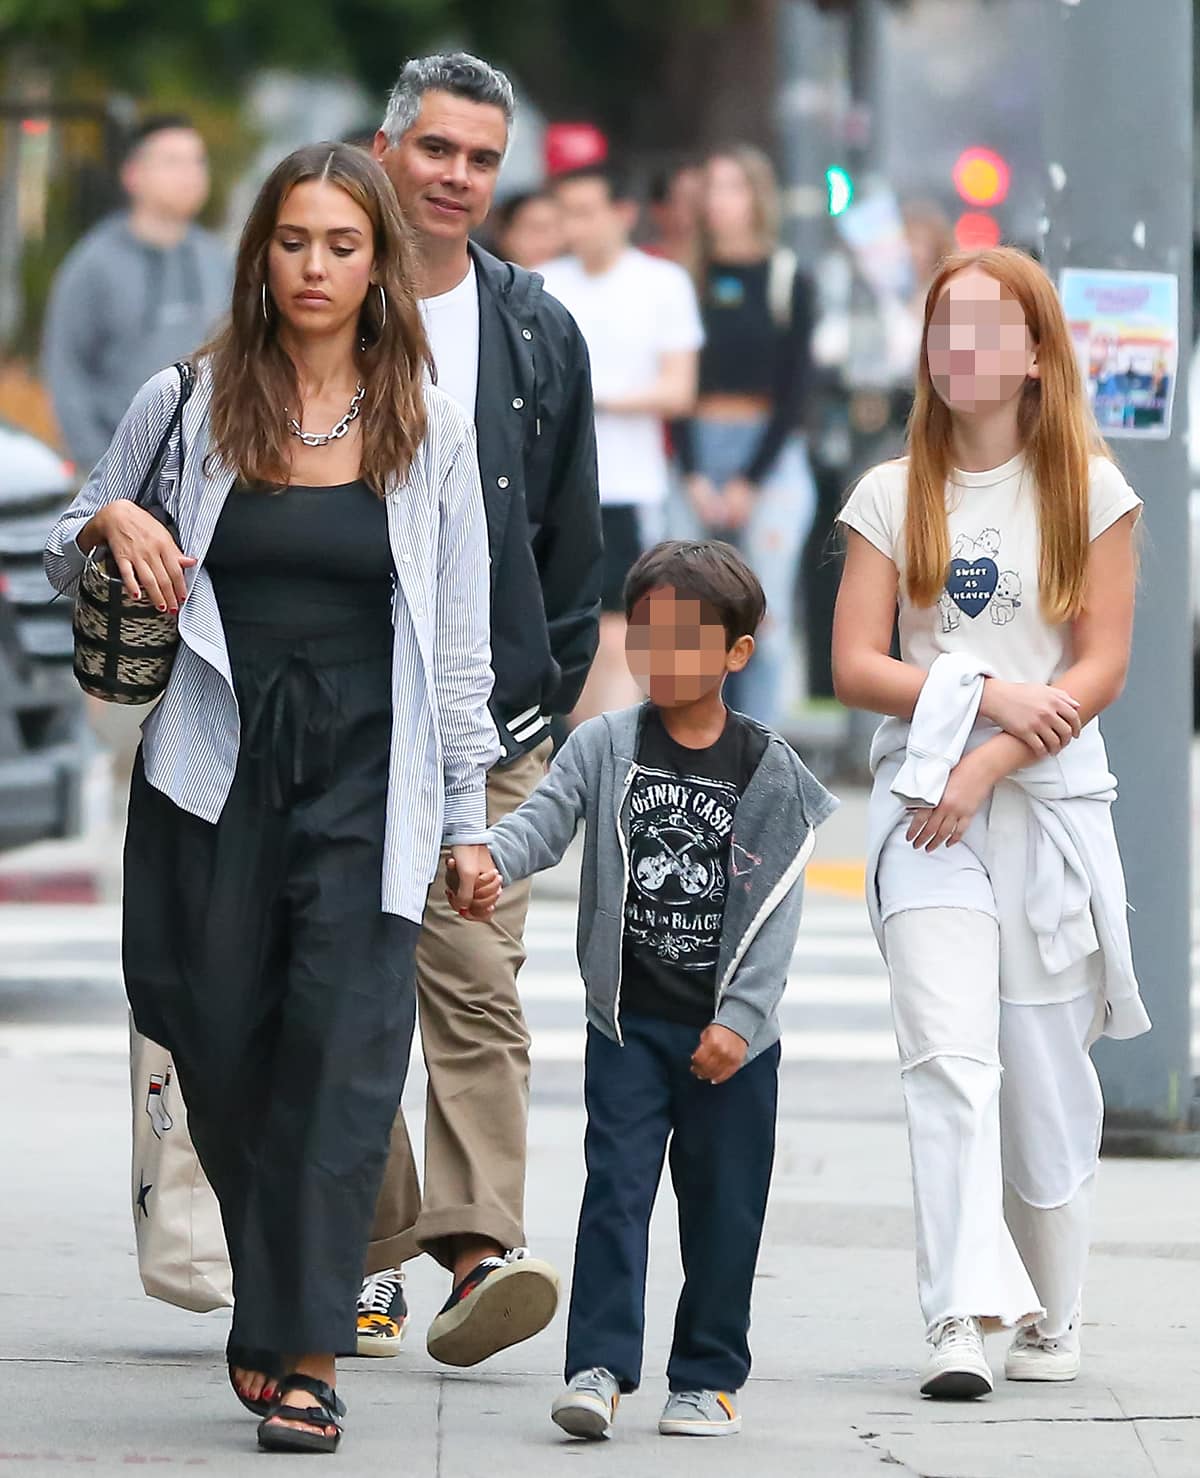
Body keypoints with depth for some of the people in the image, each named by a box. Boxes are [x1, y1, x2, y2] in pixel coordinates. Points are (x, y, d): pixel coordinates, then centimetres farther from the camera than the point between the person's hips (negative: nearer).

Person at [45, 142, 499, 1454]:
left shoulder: (428, 431, 6)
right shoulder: (184, 406, 5)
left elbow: (458, 642, 9)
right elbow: (62, 558, 16)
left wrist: (469, 817, 6)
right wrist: (109, 520, -8)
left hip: (364, 770, -1)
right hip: (213, 770, 1)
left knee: (341, 1047, -13)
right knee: (222, 1050, 1)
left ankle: (302, 1355, -13)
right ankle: (279, 1310, 19)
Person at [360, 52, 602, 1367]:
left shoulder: (538, 336, 12)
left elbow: (571, 534, 16)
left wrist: (554, 693, 10)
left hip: (488, 721, 1)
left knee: (478, 988, -10)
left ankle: (479, 1247, -16)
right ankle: (370, 1259, 9)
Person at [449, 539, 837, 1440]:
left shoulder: (768, 773, 0)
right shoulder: (604, 748, 3)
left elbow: (776, 909, -3)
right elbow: (544, 820, -9)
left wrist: (741, 1020, -11)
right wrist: (491, 865, -32)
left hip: (731, 1033, 0)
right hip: (629, 1020, 0)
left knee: (723, 1205, 6)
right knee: (616, 1187, -7)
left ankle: (709, 1376, 15)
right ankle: (600, 1366, -9)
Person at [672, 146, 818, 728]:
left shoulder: (787, 282, 2)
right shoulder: (690, 281, 6)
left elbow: (795, 390, 0)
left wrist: (749, 482, -6)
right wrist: (694, 478, -6)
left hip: (771, 457, -1)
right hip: (700, 451, 2)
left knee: (766, 615, -6)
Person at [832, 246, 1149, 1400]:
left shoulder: (1089, 490, 4)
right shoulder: (893, 496, 7)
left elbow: (1101, 668, -2)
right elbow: (855, 667, 2)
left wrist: (991, 764, -12)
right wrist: (988, 692, -12)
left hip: (1050, 798, 0)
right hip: (924, 800, 0)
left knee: (1048, 1066, 3)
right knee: (949, 1054, -15)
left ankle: (1049, 1316, 18)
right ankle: (961, 1317, -23)